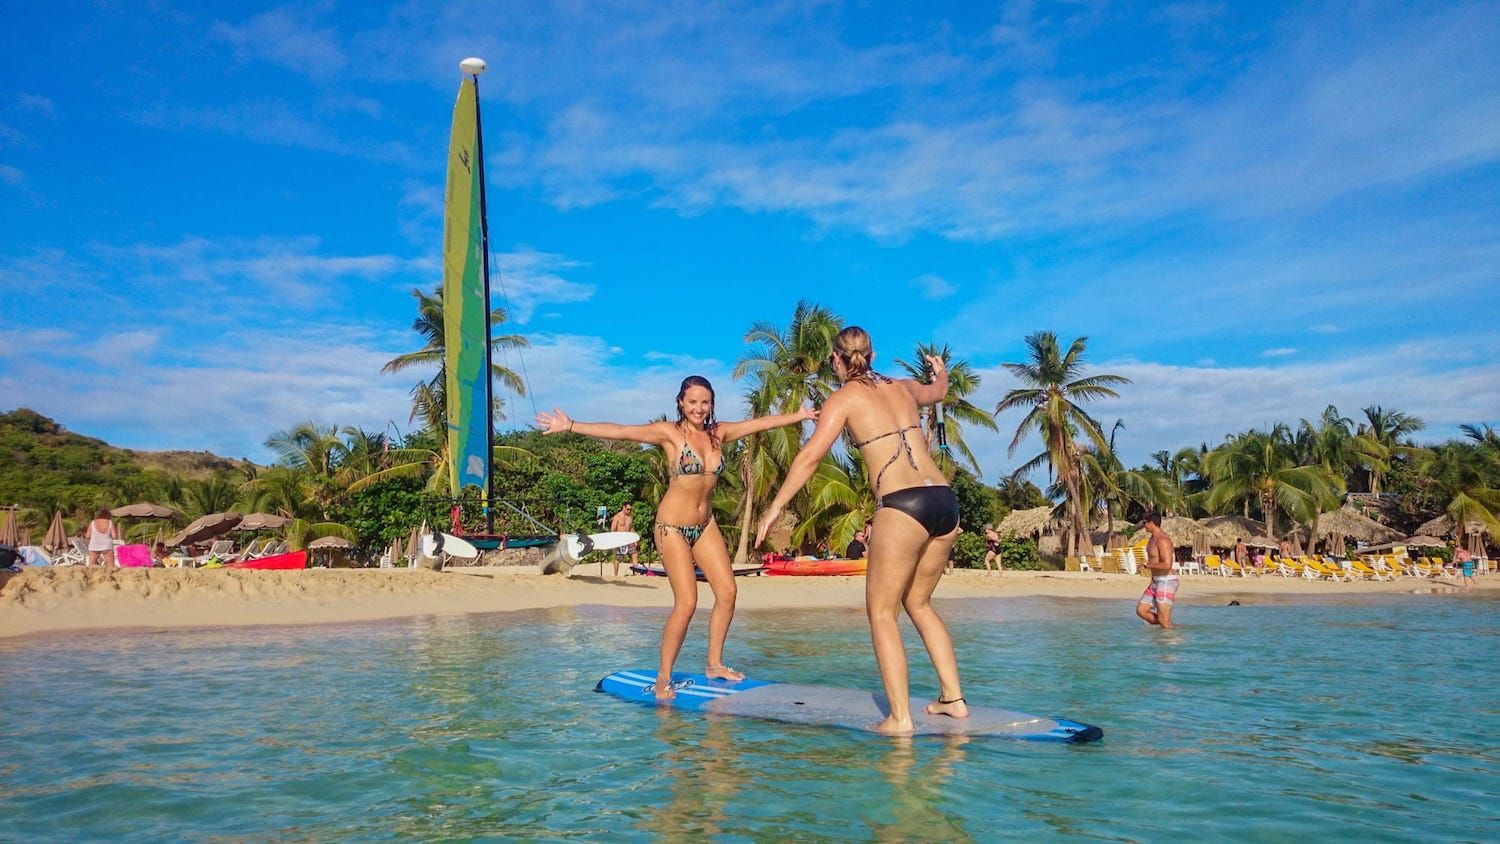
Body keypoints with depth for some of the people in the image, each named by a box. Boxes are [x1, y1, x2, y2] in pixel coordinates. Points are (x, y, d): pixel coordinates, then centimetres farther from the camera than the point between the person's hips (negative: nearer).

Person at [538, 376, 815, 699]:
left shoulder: (719, 433, 4)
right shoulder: (669, 433, -12)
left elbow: (761, 422, 12)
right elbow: (619, 431, -20)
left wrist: (800, 415, 17)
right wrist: (570, 426, -28)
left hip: (705, 524, 6)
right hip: (673, 527, -6)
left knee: (727, 591, 0)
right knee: (686, 604, -10)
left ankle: (714, 664, 16)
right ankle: (663, 678, 4)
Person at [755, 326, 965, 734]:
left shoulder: (844, 398, 4)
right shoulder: (902, 387, 20)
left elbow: (811, 454, -8)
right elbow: (937, 391, 44)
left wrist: (775, 507, -5)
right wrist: (940, 372, 67)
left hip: (901, 506, -7)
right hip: (944, 501, 7)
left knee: (882, 611, 3)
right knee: (918, 602, 22)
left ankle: (900, 717, -4)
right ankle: (954, 697, 22)